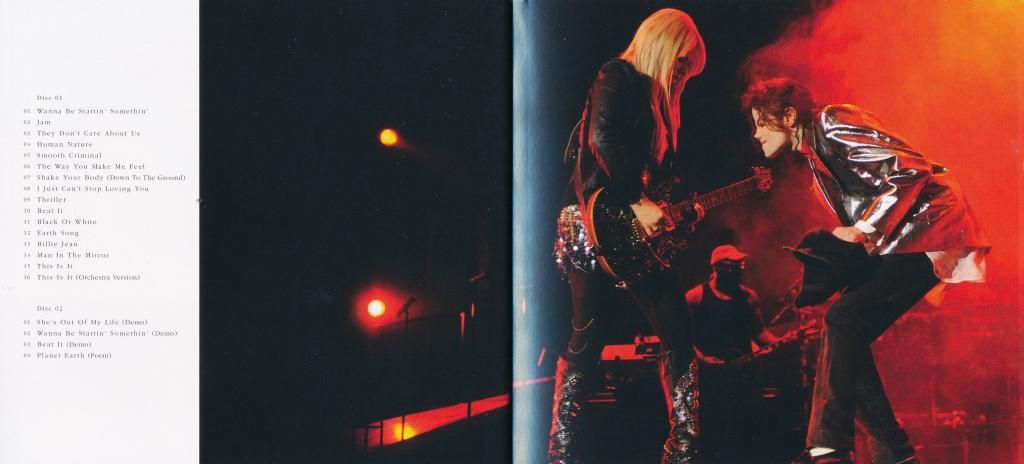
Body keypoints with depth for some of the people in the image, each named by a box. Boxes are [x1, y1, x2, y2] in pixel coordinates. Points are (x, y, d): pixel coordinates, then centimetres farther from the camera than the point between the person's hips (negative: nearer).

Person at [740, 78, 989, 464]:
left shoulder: (834, 122, -9)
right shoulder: (815, 155, 17)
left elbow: (910, 171, -18)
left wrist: (862, 231, -18)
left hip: (927, 228, -9)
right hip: (896, 241, 9)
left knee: (844, 319, -19)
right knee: (846, 340, 1)